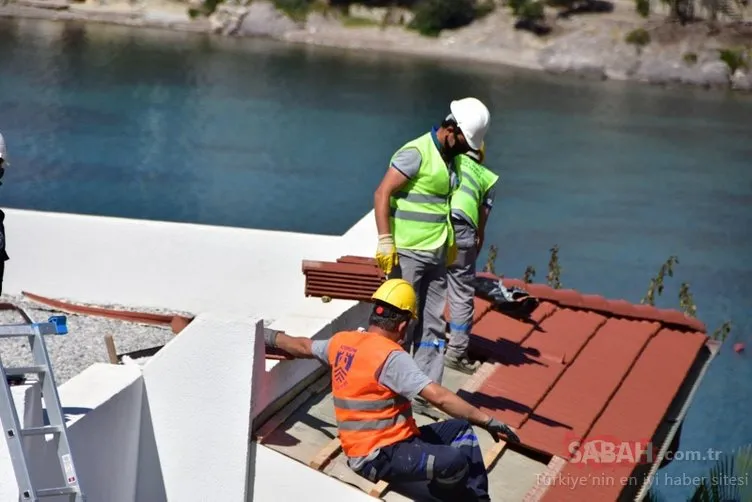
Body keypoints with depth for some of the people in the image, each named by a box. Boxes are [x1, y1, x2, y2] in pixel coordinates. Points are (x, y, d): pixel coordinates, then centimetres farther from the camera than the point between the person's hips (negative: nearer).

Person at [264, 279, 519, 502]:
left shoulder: (342, 341, 6)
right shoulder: (391, 357, -19)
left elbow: (303, 347, 26)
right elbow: (439, 397, -24)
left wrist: (269, 336, 44)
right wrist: (487, 421, -20)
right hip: (380, 457, -10)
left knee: (461, 428, 14)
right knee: (455, 462, -25)